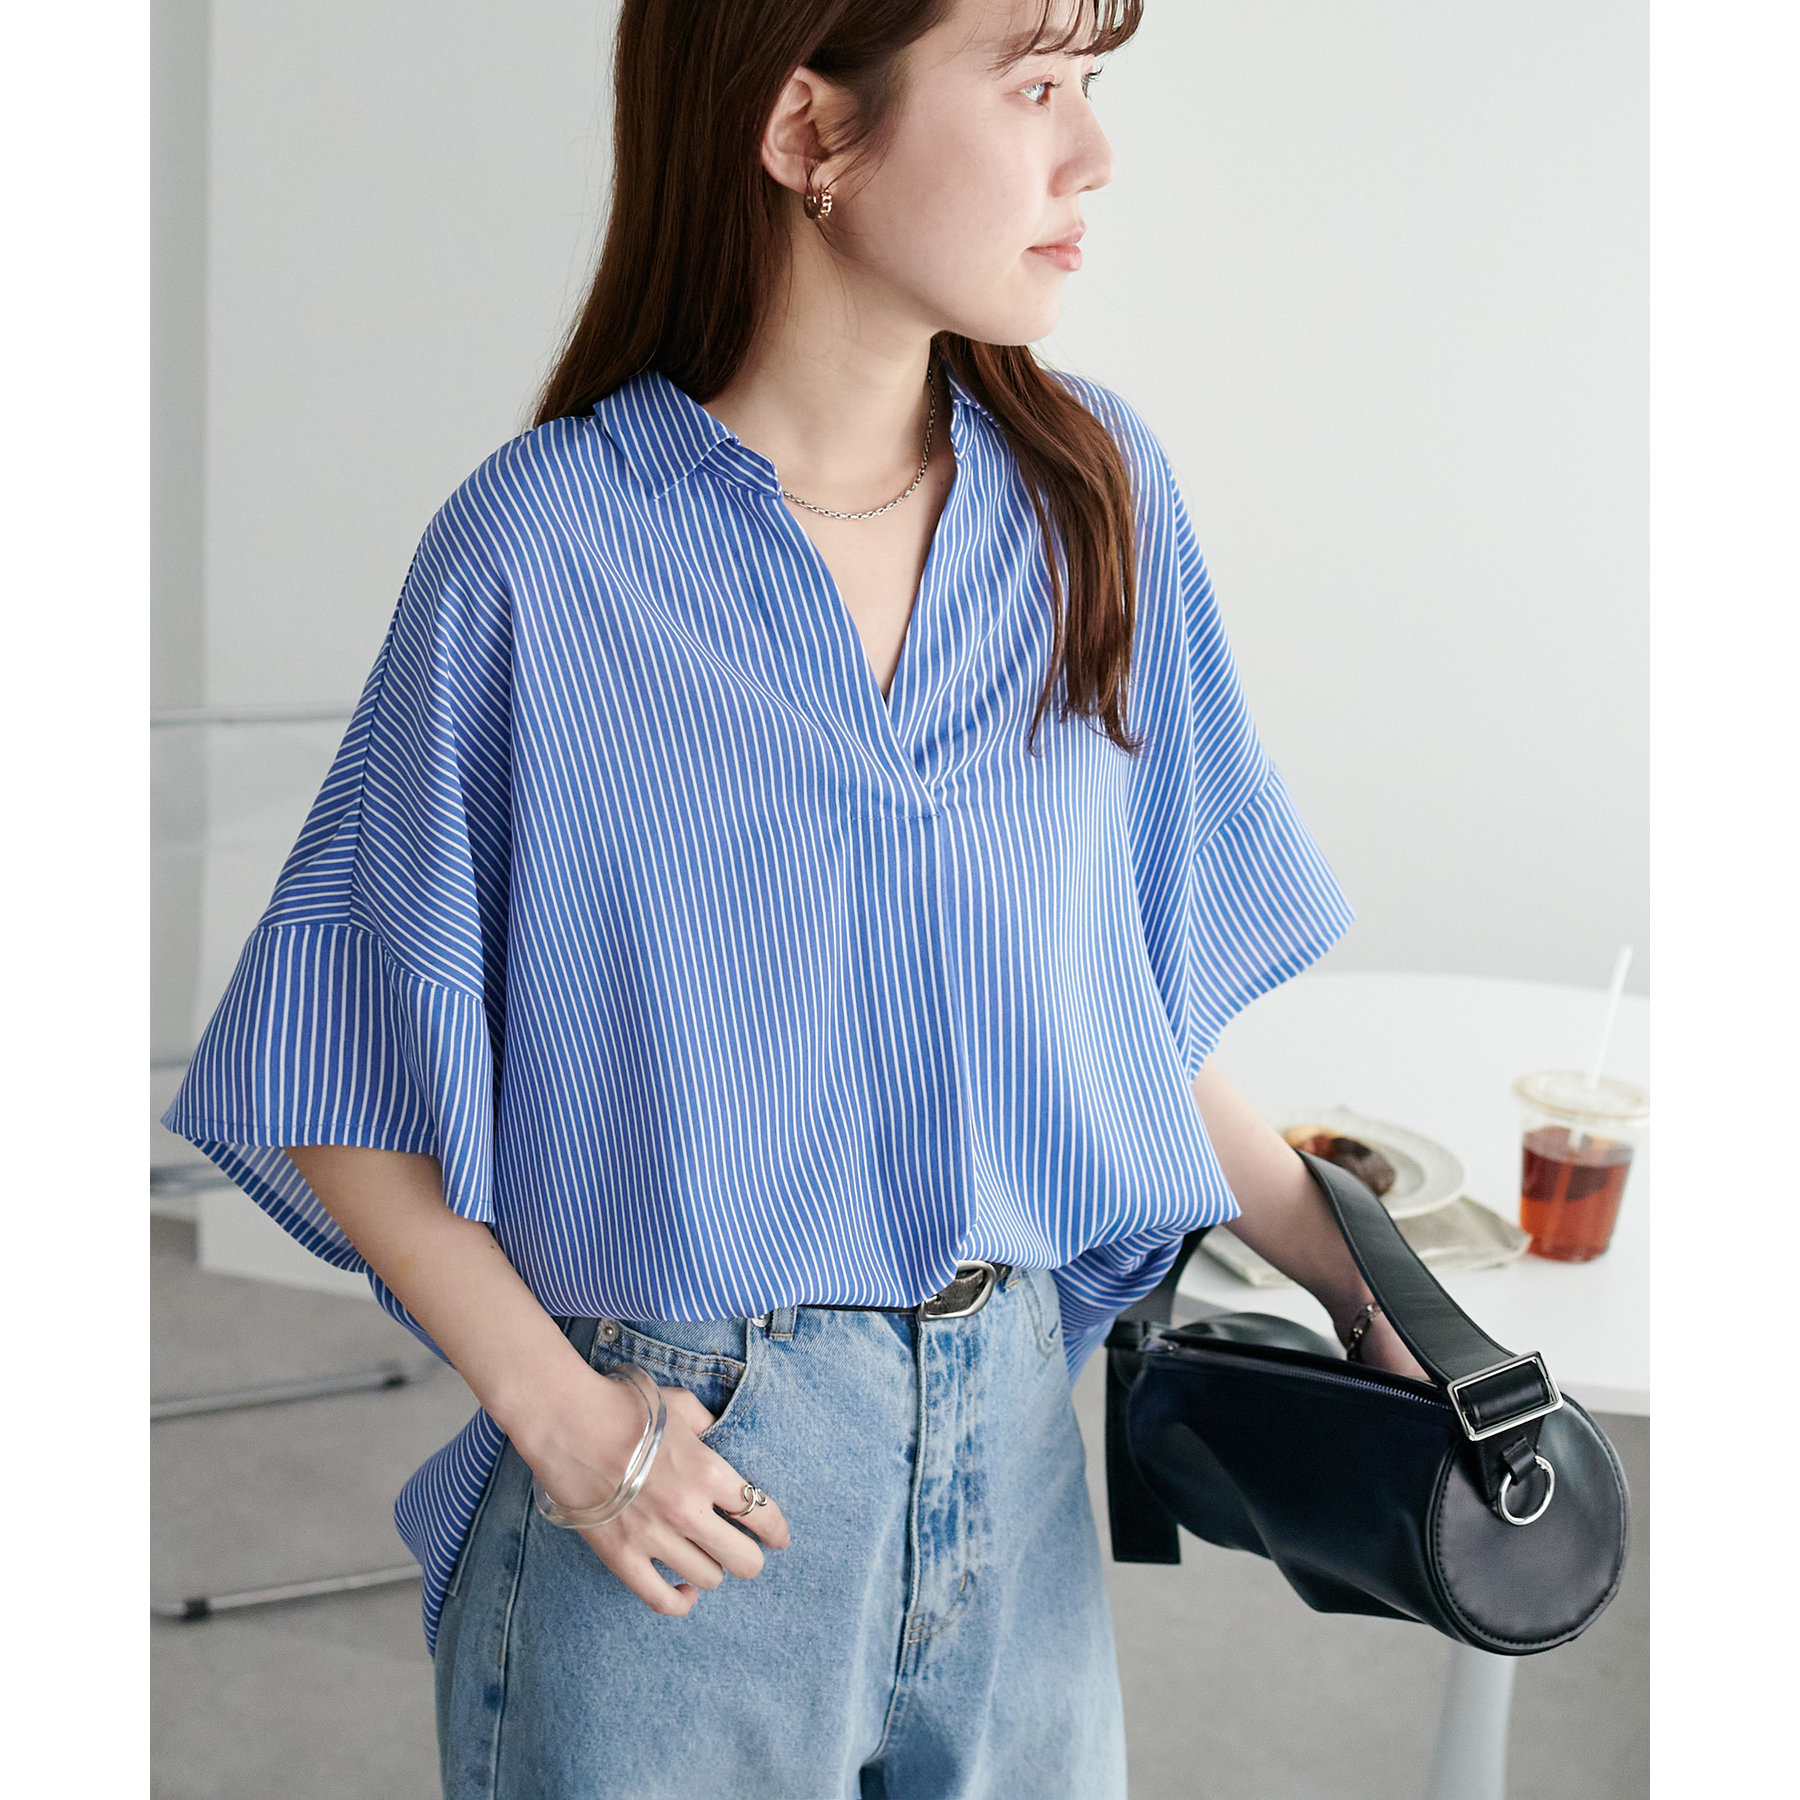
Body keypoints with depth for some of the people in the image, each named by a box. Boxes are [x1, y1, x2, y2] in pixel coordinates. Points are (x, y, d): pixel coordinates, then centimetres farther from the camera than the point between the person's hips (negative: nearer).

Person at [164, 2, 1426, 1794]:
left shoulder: (1095, 490, 0)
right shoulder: (536, 555, -14)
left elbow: (1136, 1002, 7)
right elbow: (337, 1088, -6)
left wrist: (1375, 1297, 4)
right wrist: (556, 1412, -13)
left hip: (1016, 1438, 4)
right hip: (671, 1467, -4)